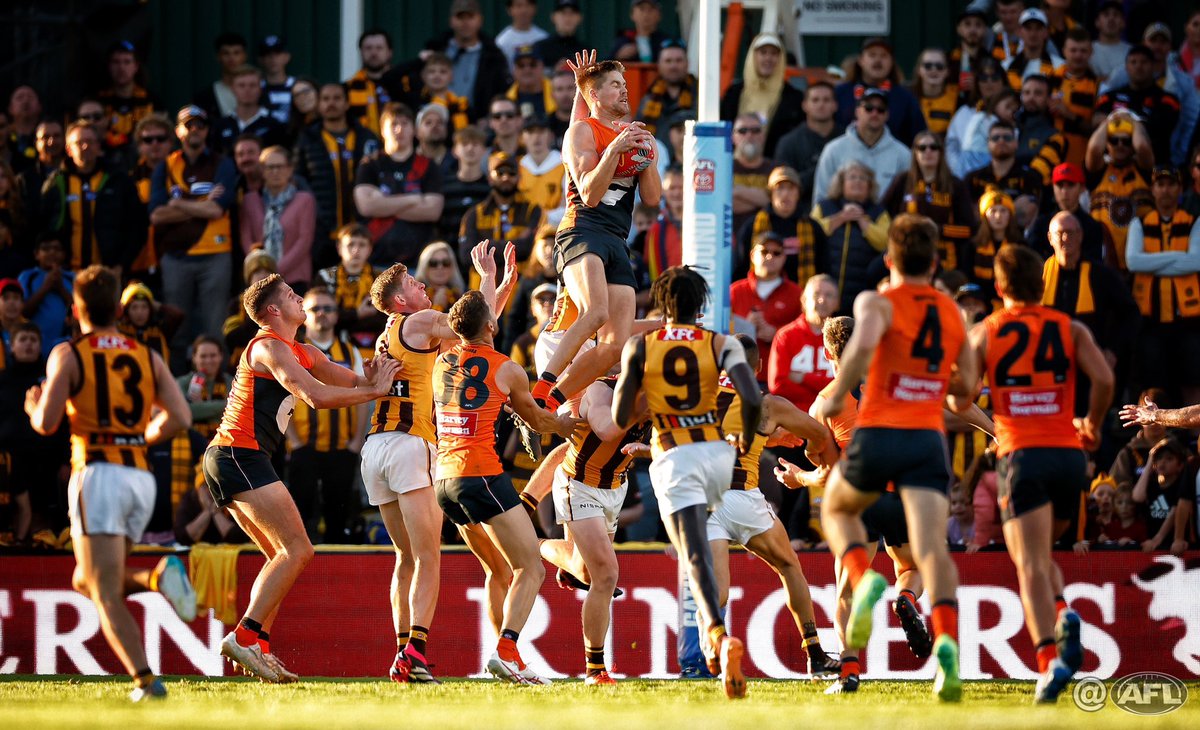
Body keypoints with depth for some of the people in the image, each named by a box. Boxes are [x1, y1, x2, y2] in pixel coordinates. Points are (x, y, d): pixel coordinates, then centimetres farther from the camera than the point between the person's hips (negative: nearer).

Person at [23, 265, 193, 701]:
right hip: (142, 477, 5)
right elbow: (179, 418, 3)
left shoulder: (68, 355, 0)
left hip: (98, 472, -5)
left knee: (106, 596, -7)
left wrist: (33, 407, 15)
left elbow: (47, 423, -8)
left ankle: (145, 680, -24)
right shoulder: (148, 358, 13)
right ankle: (157, 578, -8)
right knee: (85, 580, 20)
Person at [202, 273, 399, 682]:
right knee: (297, 549, -15)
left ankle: (257, 647, 6)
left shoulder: (301, 353, 20)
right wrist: (373, 391, -14)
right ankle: (246, 637, -21)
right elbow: (316, 396, -23)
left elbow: (353, 382, 19)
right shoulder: (270, 347, -11)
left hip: (231, 461, 11)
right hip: (240, 458, -11)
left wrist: (371, 380, -5)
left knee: (284, 556, 14)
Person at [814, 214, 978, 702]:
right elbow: (966, 384, 19)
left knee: (837, 509, 25)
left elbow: (863, 345, -22)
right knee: (931, 547, -8)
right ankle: (946, 640, -33)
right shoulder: (953, 313, 14)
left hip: (879, 432, -2)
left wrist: (836, 396, -10)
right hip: (929, 437, 2)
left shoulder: (877, 303, 0)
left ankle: (864, 579, -4)